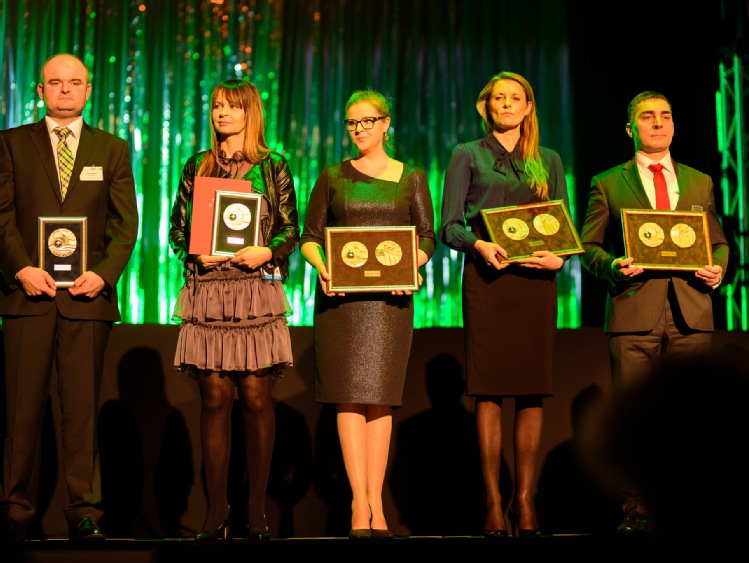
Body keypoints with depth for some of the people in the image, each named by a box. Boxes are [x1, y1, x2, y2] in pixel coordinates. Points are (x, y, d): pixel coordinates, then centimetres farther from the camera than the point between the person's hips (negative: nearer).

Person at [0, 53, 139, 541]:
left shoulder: (113, 149, 13)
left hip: (87, 295, 0)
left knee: (83, 406, 0)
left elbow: (127, 222, 7)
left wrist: (104, 273, -9)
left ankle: (85, 511, 5)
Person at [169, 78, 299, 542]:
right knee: (215, 397, -1)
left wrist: (266, 251, -12)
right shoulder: (197, 166, 14)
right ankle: (217, 509, 3)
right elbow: (177, 228, 13)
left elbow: (291, 229, 6)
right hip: (207, 291, 2)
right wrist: (195, 253, -6)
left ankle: (258, 509, 3)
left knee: (256, 397, -3)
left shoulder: (273, 166, 9)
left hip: (257, 290, -2)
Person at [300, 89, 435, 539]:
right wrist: (321, 266, -12)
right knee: (350, 397, -6)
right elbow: (310, 235, 9)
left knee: (381, 398, 0)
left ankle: (375, 501, 3)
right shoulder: (333, 177, 11)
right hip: (340, 294, 0)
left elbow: (426, 237, 7)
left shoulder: (411, 178, 10)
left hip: (390, 298, 0)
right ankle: (361, 502, -7)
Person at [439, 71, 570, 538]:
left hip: (535, 281, 2)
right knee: (489, 393, -5)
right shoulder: (468, 156, 10)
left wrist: (560, 257, -8)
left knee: (533, 394, -1)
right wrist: (477, 244, -18)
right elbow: (448, 226, 2)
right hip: (487, 278, -2)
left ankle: (525, 501, 4)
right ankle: (494, 504, -1)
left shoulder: (549, 161, 17)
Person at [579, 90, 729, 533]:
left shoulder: (701, 183, 19)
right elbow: (589, 246, 9)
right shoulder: (608, 184, 11)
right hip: (634, 313, -2)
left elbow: (719, 242, 20)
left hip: (691, 315, 2)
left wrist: (718, 268, -1)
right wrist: (612, 265, -11)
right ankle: (636, 512, 3)